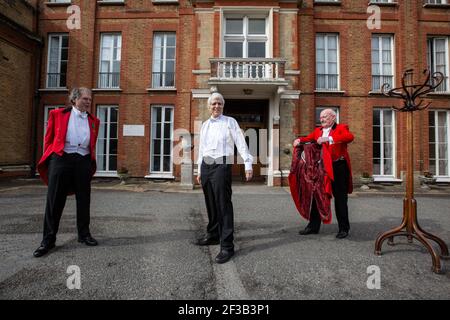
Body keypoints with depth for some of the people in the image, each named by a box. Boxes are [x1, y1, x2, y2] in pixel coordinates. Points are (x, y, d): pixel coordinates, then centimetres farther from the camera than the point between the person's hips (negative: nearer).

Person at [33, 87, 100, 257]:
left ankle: (84, 234, 22)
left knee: (84, 200, 8)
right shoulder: (57, 114, 6)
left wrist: (92, 163, 10)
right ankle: (48, 239, 14)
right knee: (55, 201, 2)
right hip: (61, 159, -2)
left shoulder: (93, 120, 12)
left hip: (84, 161, 3)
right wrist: (48, 159, 3)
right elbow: (48, 138, 7)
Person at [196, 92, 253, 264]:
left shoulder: (230, 122, 3)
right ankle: (212, 235, 30)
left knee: (223, 205, -8)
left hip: (221, 165, -6)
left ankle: (227, 246, -2)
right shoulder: (205, 125, 18)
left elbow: (241, 143, -5)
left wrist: (248, 164, -15)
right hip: (206, 166, 6)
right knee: (210, 203, 14)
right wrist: (200, 170, 20)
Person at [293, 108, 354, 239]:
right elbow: (308, 138, 15)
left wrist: (329, 139, -30)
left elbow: (350, 137, -20)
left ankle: (344, 228, 20)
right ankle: (313, 226, 22)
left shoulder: (341, 128, -1)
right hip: (321, 167, 5)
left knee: (340, 198, 6)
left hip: (338, 167, -4)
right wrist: (299, 140, -7)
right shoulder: (318, 131, 15)